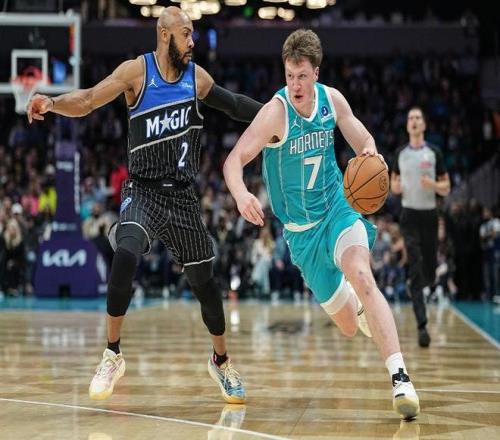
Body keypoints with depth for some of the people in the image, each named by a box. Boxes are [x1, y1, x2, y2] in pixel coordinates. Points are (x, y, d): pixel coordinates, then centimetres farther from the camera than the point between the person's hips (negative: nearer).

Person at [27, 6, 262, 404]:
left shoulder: (197, 76, 2)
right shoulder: (137, 71, -7)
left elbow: (233, 105, 15)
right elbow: (87, 101, -14)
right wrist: (53, 102, -32)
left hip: (183, 195, 3)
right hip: (144, 190, -3)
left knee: (203, 279, 10)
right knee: (125, 256, -29)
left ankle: (221, 361, 31)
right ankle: (113, 356, -15)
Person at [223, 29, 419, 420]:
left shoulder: (332, 99, -6)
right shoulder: (276, 112, -18)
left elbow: (363, 141, 7)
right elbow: (234, 160, -24)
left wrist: (370, 151, -19)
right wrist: (241, 194, -46)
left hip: (338, 209, 1)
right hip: (301, 228, -1)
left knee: (361, 275, -32)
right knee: (349, 327, 8)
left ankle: (400, 378, -37)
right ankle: (358, 307, 49)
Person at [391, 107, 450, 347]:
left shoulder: (434, 153, 1)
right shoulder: (400, 154, 7)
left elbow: (446, 188, 3)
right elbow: (394, 181, 20)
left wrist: (432, 185, -18)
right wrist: (395, 187, -4)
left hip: (430, 215, 0)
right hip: (409, 214, 0)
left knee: (429, 274, 5)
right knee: (415, 268, -13)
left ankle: (414, 285, 43)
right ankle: (422, 325, -17)